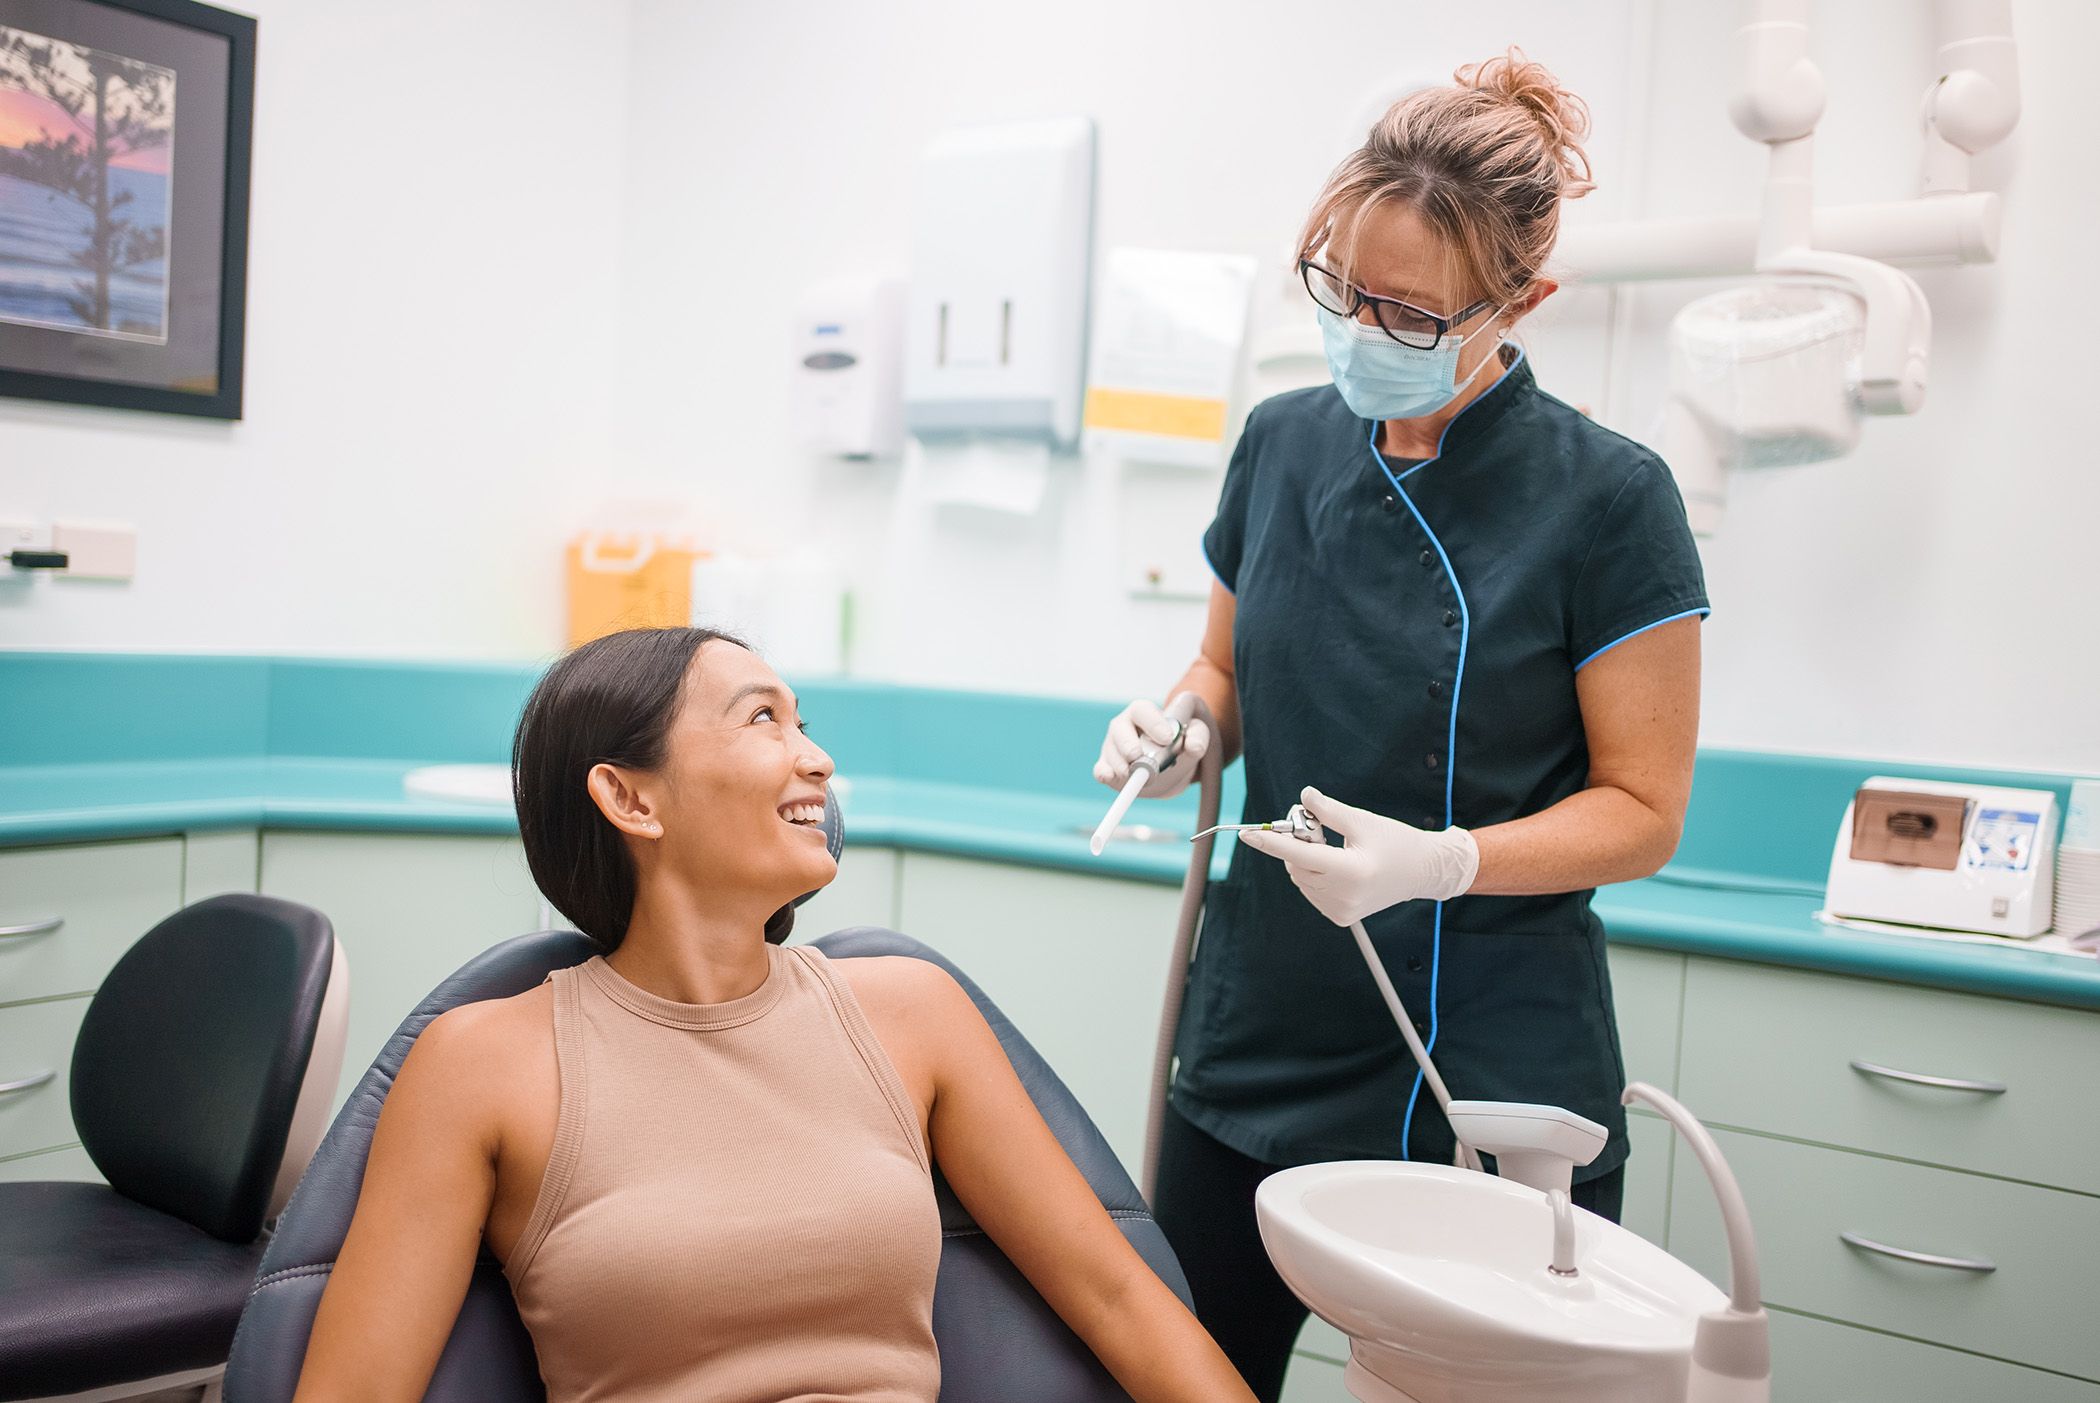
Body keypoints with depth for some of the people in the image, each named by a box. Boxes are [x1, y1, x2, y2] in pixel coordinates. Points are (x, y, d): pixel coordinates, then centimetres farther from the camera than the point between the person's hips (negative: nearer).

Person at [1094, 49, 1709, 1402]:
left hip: (1488, 1076, -4)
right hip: (1261, 1040, 4)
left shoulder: (1607, 499, -11)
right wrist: (1182, 724, -6)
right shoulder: (1284, 443, 3)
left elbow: (1643, 809, -8)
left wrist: (1442, 861, -23)